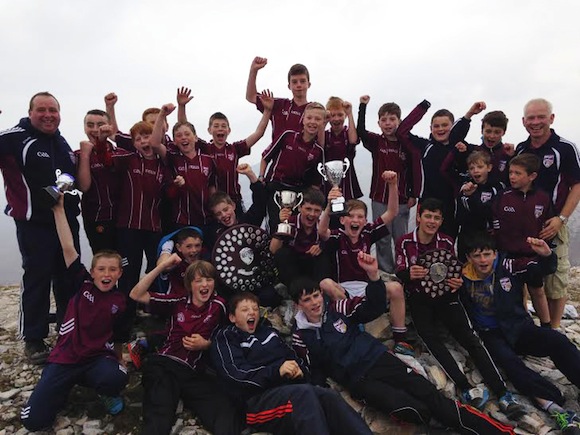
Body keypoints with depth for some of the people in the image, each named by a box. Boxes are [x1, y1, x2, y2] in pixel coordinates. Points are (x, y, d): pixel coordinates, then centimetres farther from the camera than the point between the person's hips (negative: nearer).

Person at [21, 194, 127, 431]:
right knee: (33, 420, -13)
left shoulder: (121, 301, 2)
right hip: (65, 358, 0)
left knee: (116, 378, -35)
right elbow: (68, 249, -8)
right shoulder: (82, 285, -1)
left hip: (99, 357, 0)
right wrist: (59, 209, -12)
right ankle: (66, 387, 17)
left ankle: (108, 393, 3)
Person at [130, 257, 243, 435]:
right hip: (164, 365, 1)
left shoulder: (218, 305, 7)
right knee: (158, 416, -26)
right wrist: (162, 266, -3)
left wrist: (205, 344, -5)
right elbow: (136, 295, 5)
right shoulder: (179, 302, 9)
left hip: (194, 373, 0)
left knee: (228, 412, -26)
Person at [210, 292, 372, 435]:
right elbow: (236, 374, -7)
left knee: (329, 396, -27)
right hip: (258, 400, -5)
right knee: (304, 393, -36)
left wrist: (300, 371, -2)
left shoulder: (268, 332, 29)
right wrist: (277, 371, -18)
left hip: (290, 389, 5)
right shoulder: (225, 338, 10)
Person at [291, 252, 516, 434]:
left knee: (429, 394, -12)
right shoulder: (300, 337, 2)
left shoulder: (338, 308, 6)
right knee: (412, 409, -27)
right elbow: (314, 372, 6)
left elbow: (374, 307, 0)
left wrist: (373, 275, -16)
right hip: (357, 379, -1)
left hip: (377, 358, 1)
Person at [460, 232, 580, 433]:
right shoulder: (464, 279, -6)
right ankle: (552, 405, -41)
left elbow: (547, 269, 8)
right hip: (491, 335, -2)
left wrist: (547, 254, -14)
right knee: (508, 360, -33)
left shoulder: (509, 266, -3)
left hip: (519, 327, 2)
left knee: (558, 341, -25)